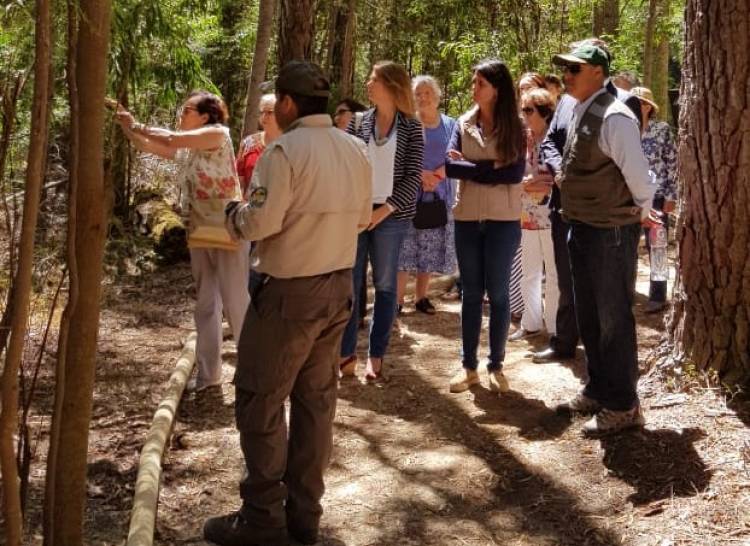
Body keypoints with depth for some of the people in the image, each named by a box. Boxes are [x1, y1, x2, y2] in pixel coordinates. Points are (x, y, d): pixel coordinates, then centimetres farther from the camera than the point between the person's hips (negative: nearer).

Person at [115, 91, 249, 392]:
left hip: (227, 230, -8)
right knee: (205, 305, 12)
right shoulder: (185, 150, 12)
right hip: (200, 233, 8)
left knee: (236, 304, -3)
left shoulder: (218, 134, -10)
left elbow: (171, 139, -18)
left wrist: (135, 125, -9)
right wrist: (125, 126, -1)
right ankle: (209, 372, 20)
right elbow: (149, 146, 12)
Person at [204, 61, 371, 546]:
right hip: (339, 287, 8)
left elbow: (261, 222, -20)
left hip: (290, 291, -8)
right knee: (317, 398, 14)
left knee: (261, 398, 3)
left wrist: (234, 213, 0)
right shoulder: (357, 150, 6)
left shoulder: (286, 150, -16)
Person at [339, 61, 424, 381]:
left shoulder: (411, 127, -1)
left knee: (385, 286, 6)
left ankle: (376, 356, 14)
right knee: (348, 283, 2)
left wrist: (385, 209, -14)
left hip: (391, 215, -2)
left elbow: (413, 177, -6)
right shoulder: (358, 122, 8)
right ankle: (346, 353, 10)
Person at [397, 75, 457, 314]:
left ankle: (422, 297, 16)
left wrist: (437, 176, -13)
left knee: (430, 248, 6)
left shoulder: (450, 125, 10)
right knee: (405, 246, -7)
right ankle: (398, 300, -3)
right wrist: (421, 174, -17)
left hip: (440, 195, 3)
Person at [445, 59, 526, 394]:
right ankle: (468, 365, 15)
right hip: (467, 218, 2)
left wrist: (470, 168, -14)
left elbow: (515, 173, -14)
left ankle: (496, 366, 15)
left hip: (503, 220, -2)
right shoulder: (463, 125, 5)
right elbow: (450, 164, -8)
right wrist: (492, 170, -20)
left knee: (498, 293, 5)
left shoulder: (514, 128, -2)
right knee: (471, 293, 8)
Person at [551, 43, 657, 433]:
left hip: (611, 232, -9)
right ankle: (597, 392, 33)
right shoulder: (580, 113, 9)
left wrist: (641, 213, -3)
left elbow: (638, 174, -18)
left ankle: (622, 407, 13)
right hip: (583, 227, 9)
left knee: (613, 319, 1)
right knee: (588, 317, 18)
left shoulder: (614, 118, -20)